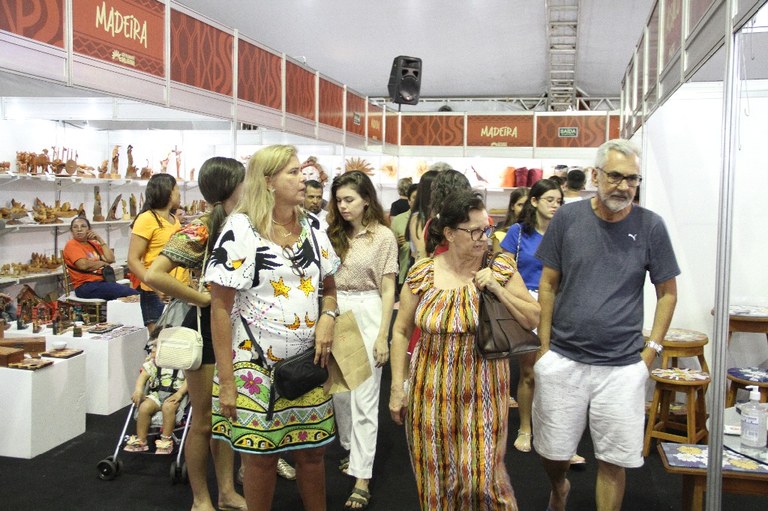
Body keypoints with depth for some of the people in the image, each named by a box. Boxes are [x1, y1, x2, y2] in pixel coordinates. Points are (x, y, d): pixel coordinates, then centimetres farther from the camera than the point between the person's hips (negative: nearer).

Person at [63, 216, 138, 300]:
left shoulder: (93, 244, 18)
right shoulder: (71, 245, -1)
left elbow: (110, 259, 5)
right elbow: (83, 265, -17)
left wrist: (100, 239, 3)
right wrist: (102, 263, 0)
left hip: (102, 281, 7)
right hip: (86, 286, -7)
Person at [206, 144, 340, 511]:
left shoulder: (312, 227, 6)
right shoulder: (241, 230, -11)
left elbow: (328, 287, 17)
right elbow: (220, 308, -11)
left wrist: (327, 317, -6)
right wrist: (226, 381, -13)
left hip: (307, 363, 5)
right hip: (257, 366, -4)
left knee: (312, 451, 13)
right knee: (260, 456, 6)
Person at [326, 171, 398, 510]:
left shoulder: (383, 236, -4)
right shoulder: (334, 233, 8)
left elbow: (388, 291, -5)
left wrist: (383, 336, -9)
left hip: (366, 315, -5)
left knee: (364, 398, -4)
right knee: (339, 391, 14)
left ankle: (361, 476, 0)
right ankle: (352, 450, 35)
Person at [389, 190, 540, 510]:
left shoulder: (501, 267, -4)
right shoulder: (421, 274, -4)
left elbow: (533, 319, -2)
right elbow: (401, 331, 4)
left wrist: (498, 289, -16)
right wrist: (397, 386, 1)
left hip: (482, 388, -1)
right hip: (432, 389, 1)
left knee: (482, 474, 0)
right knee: (436, 472, 12)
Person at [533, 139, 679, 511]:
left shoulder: (650, 226, -3)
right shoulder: (567, 218, -2)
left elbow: (667, 293, 6)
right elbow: (548, 285, 4)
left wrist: (651, 350, -1)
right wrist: (545, 348, 1)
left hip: (622, 367, -1)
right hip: (562, 360, 1)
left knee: (614, 462, 7)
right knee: (552, 451, 12)